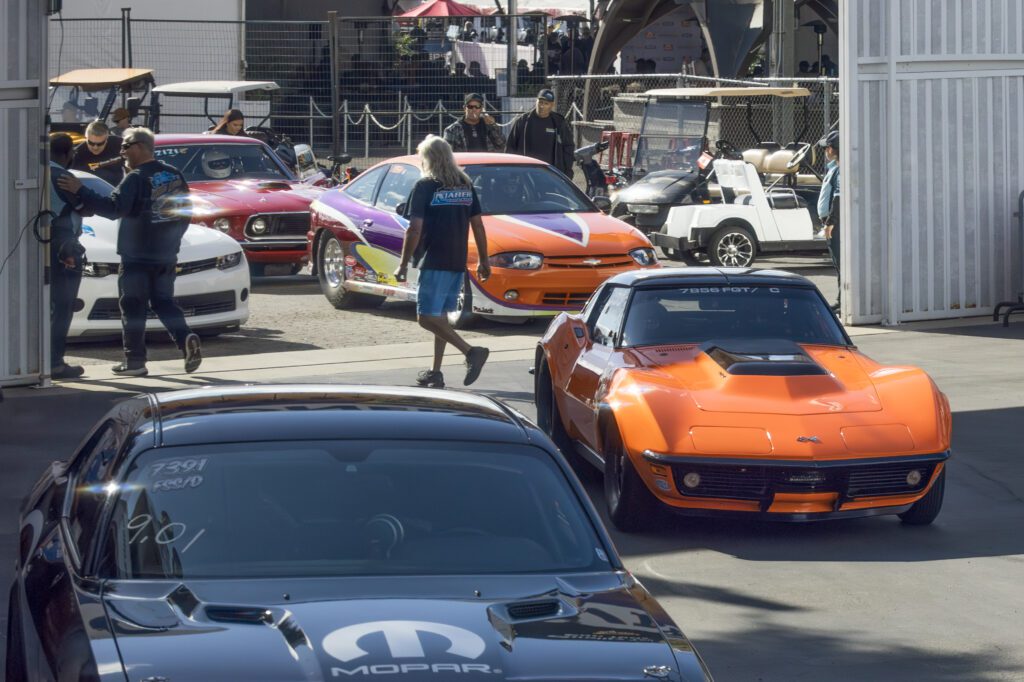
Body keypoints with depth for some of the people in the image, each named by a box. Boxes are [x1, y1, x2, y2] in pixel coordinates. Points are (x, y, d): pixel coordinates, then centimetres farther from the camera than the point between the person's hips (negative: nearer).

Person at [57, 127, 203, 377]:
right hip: (166, 254, 7)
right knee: (163, 301, 14)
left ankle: (135, 360, 1)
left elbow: (114, 208, -24)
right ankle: (187, 339, -9)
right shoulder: (174, 174, 9)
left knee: (132, 306, 1)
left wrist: (81, 192, -23)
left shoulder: (136, 178, -14)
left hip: (137, 255, -7)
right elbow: (185, 212, 15)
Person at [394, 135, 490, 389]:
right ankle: (435, 373, 14)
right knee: (440, 316, 15)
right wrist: (483, 260, 17)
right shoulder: (466, 185, 10)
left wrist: (404, 264, -8)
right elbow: (477, 225, 11)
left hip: (433, 263, -7)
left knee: (427, 316, -8)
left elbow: (415, 229, -13)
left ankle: (471, 351, -23)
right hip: (458, 262, 7)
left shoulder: (425, 186, -8)